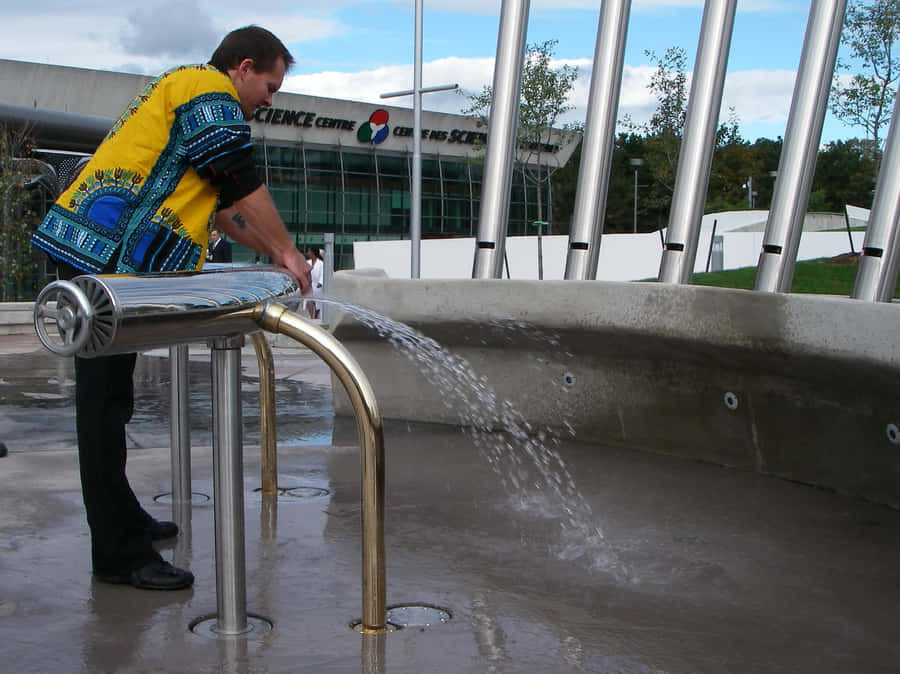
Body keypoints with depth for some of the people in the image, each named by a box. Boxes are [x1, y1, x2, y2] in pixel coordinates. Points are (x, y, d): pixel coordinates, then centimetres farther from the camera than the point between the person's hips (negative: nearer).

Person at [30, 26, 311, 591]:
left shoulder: (181, 90, 28)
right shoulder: (208, 89, -4)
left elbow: (221, 204, 30)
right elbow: (245, 186, -9)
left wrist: (273, 251, 27)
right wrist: (287, 251, 1)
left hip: (91, 258, 11)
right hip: (105, 259, -11)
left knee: (109, 400, 16)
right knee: (105, 404, -8)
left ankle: (122, 522, 28)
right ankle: (121, 555, -4)